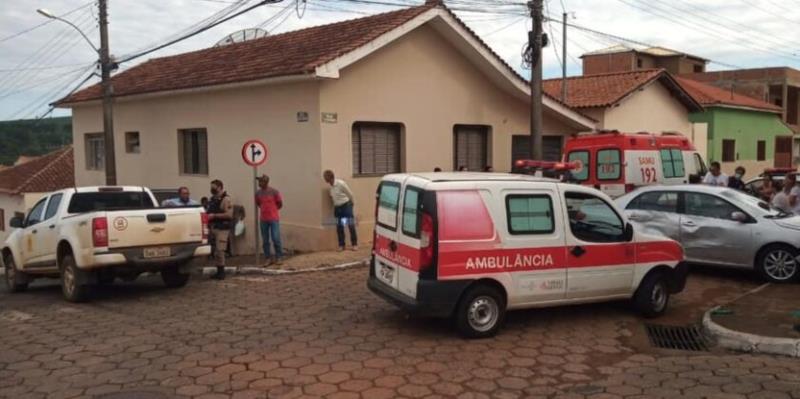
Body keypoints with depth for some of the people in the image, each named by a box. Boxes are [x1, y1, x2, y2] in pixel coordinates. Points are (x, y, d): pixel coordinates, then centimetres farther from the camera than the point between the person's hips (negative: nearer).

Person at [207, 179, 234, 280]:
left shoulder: (226, 199, -11)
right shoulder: (213, 199, 16)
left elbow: (229, 215, -19)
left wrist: (214, 215, -19)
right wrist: (207, 216, 8)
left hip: (222, 228, -9)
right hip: (213, 227, 9)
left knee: (219, 250, -11)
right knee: (215, 250, 11)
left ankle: (221, 272, -3)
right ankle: (219, 272, 19)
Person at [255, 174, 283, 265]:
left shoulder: (274, 192, -8)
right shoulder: (258, 193, 2)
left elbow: (280, 204, 4)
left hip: (274, 219, -3)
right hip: (263, 220, 4)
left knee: (276, 239, -5)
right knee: (265, 240, 5)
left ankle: (279, 257, 7)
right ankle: (267, 258, 13)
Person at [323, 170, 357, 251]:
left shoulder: (341, 183, -20)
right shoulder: (330, 186, -1)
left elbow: (350, 194, -10)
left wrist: (352, 203, 1)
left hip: (346, 205, -6)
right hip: (337, 207, 6)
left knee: (351, 225, -4)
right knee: (339, 226, 6)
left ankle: (354, 244, 4)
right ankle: (341, 245, 14)